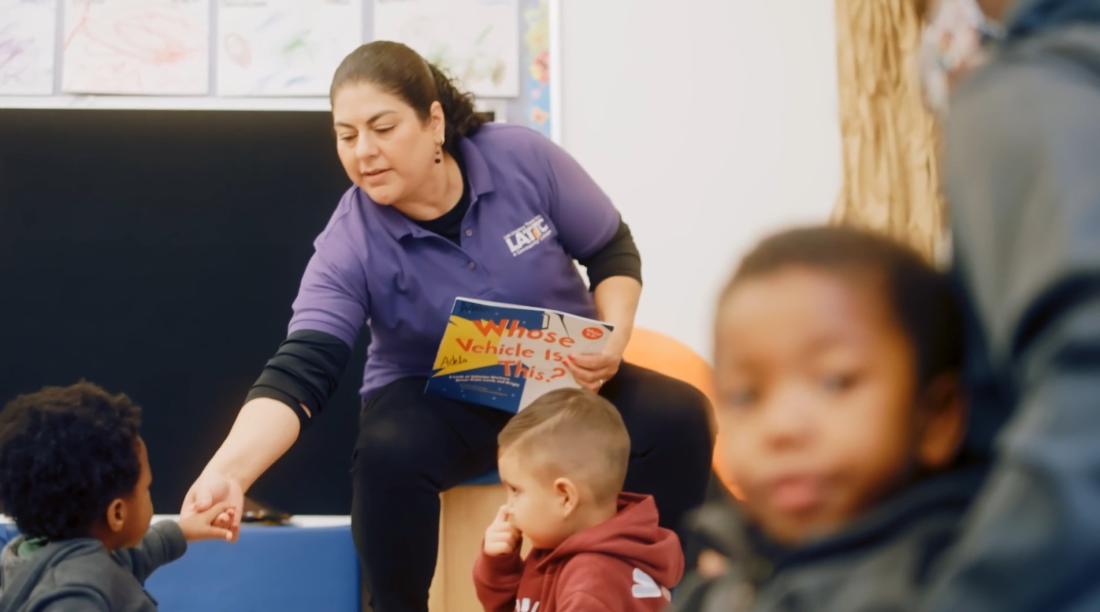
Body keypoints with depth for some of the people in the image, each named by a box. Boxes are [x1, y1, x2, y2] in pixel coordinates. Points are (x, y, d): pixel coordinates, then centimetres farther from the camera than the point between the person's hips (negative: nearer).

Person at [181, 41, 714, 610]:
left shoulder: (522, 157, -16)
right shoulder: (349, 245, -20)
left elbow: (613, 251, -1)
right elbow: (298, 374, -31)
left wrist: (614, 338, -20)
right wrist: (228, 471, -48)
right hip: (435, 402, -1)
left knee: (677, 418, -26)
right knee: (387, 453, -35)